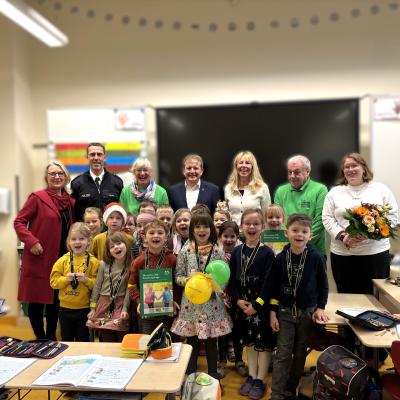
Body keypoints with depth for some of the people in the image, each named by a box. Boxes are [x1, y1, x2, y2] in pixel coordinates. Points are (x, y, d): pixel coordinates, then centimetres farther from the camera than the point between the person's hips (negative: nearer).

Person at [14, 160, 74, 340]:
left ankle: (52, 337, 27)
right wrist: (32, 242, -18)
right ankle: (41, 339, 19)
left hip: (62, 258, 5)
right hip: (40, 257, -5)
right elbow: (18, 222, -8)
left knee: (55, 299, 13)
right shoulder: (37, 197, -7)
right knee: (36, 299, 4)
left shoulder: (70, 201, 10)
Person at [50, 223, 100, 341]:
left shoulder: (93, 262, -6)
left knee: (83, 341, 12)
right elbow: (53, 281, -2)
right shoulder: (63, 260, 0)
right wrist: (66, 279, -18)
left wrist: (86, 280, -25)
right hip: (65, 308, 2)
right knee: (66, 340, 17)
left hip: (85, 308, -2)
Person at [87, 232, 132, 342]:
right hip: (104, 303, 2)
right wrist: (93, 307, 2)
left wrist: (125, 308, -11)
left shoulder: (131, 266, -7)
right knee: (106, 340, 10)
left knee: (122, 339, 1)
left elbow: (128, 289, -5)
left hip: (120, 304, -1)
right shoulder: (104, 265, -3)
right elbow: (97, 286, 3)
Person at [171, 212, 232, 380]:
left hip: (212, 303, 0)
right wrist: (188, 280, -19)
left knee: (211, 342, 12)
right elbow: (177, 276, 1)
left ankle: (213, 376, 31)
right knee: (192, 342, 11)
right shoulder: (185, 251, -3)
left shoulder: (217, 251, -2)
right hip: (190, 303, 0)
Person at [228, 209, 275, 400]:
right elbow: (232, 279, 4)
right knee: (249, 341, 16)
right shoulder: (236, 252, 2)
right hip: (241, 304, 4)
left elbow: (269, 282, -14)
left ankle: (260, 380, 22)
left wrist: (256, 304, -17)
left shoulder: (267, 253, -10)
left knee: (264, 342, 6)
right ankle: (251, 376, 31)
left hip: (261, 305, -4)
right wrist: (237, 300, -8)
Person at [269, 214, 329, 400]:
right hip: (285, 311, 0)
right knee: (283, 354, 0)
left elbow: (323, 285, 1)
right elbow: (273, 286, -2)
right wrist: (273, 313, -3)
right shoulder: (281, 258, -8)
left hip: (307, 312, 0)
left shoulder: (316, 257, -10)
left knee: (300, 353, 12)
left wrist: (320, 307, -5)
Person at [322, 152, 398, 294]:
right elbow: (327, 219, 5)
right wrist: (343, 236, -11)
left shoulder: (381, 189, 8)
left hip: (376, 252, -1)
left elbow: (392, 216, 2)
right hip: (342, 253, 1)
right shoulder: (334, 192, 11)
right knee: (345, 296, 7)